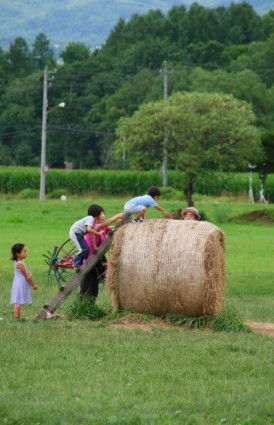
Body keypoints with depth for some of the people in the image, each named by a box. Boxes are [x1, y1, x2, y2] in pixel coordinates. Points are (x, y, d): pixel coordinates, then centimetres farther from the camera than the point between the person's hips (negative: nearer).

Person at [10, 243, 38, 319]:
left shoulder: (18, 262, 11)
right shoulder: (20, 264, -19)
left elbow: (27, 273, 13)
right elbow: (27, 276, -14)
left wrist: (29, 274, -11)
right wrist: (33, 285, -4)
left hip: (19, 284, 10)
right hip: (20, 284, -10)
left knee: (18, 304, 11)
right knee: (18, 303, -9)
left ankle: (17, 318, 13)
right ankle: (16, 318, -10)